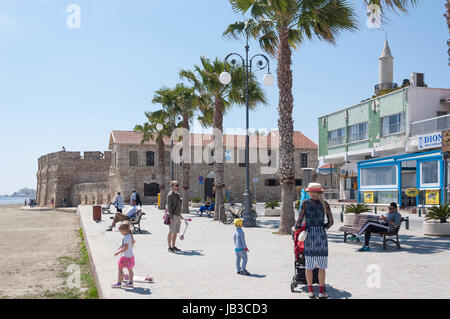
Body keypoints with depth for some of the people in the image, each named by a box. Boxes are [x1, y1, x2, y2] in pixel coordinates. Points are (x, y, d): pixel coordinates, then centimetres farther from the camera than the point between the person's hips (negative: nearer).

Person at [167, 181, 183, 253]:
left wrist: (180, 215, 19)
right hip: (173, 216, -8)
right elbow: (169, 206, -16)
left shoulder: (178, 195, 14)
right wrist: (171, 217, -20)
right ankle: (169, 247, 3)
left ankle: (173, 246, 18)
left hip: (178, 216, 8)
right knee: (171, 232, -3)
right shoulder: (170, 195, -12)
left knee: (176, 232, 11)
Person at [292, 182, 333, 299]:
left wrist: (295, 228, 14)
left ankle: (310, 291, 12)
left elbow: (300, 220, -5)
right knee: (321, 266, 6)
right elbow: (330, 222, 5)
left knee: (309, 266, 7)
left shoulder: (305, 203, -4)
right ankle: (321, 292, 8)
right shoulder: (325, 204, 2)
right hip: (322, 235, 1)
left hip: (310, 235, -1)